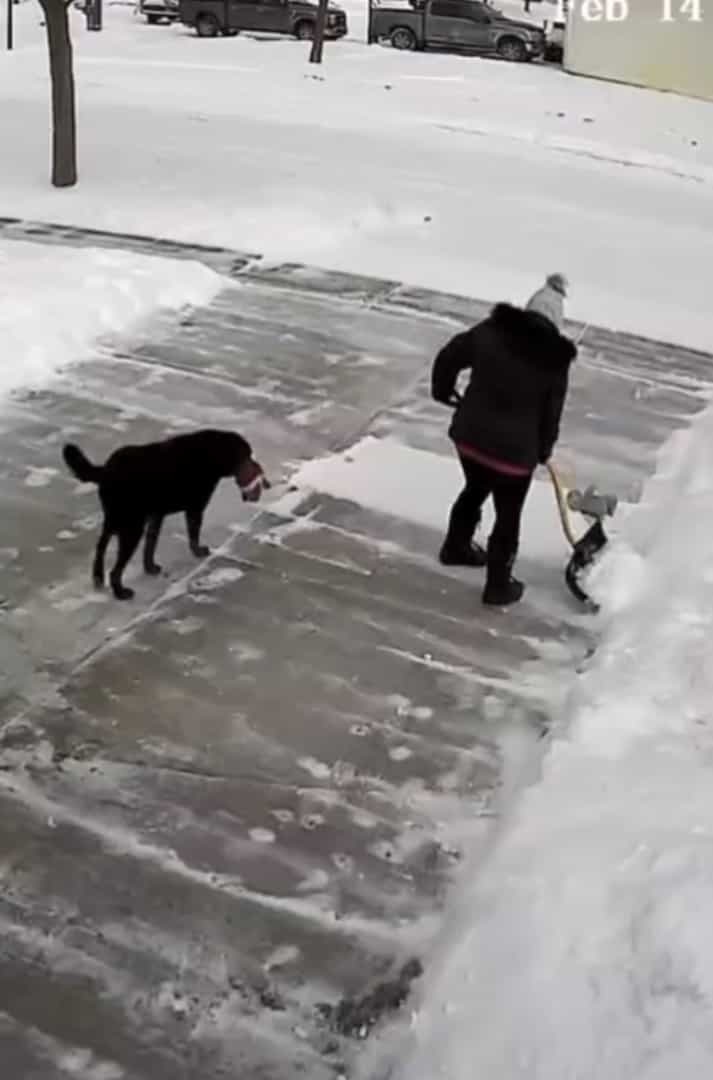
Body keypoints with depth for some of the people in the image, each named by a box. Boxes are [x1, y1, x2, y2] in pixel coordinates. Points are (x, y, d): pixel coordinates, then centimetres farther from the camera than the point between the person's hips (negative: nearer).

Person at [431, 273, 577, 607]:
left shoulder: (491, 329, -6)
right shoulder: (555, 360, -12)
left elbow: (448, 356, 2)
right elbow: (551, 413, -3)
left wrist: (442, 390, 22)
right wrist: (543, 451, 14)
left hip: (469, 434, 4)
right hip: (514, 449, -4)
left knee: (475, 490, 32)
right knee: (508, 517, 14)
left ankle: (456, 547, 52)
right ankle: (498, 586, 26)